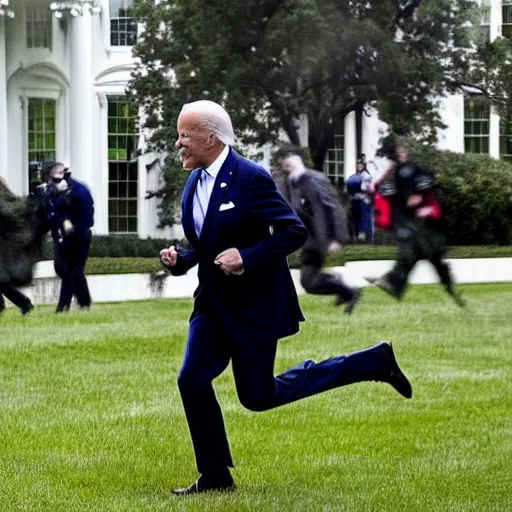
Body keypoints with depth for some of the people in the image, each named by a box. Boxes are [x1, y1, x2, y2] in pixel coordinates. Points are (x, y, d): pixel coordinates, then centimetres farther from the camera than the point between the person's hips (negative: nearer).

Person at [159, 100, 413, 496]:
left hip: (254, 305, -8)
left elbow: (294, 232, -20)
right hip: (214, 303, 8)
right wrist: (179, 259, -2)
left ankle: (373, 363, 10)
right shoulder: (195, 182, 7)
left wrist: (247, 257, -28)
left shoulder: (250, 178, -19)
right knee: (192, 381, -4)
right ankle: (216, 476, 9)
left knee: (257, 396, -2)